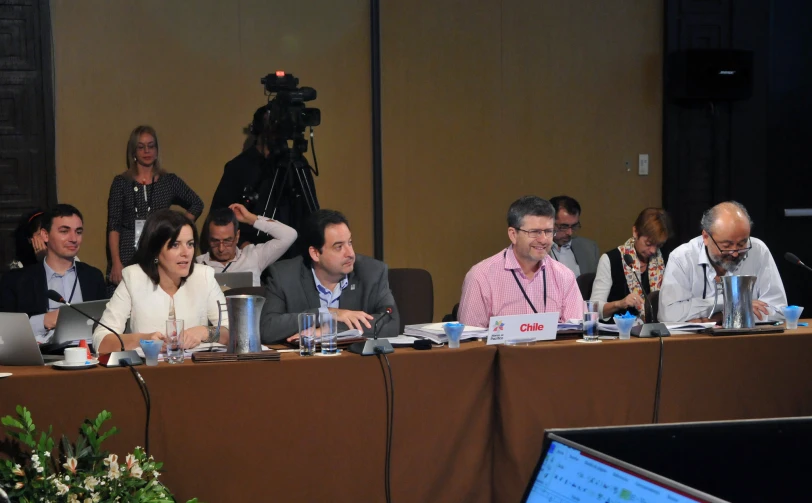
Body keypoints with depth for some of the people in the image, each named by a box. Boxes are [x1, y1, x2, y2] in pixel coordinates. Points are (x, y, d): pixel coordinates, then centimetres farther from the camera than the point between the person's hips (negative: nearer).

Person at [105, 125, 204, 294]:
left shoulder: (170, 181, 9)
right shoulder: (121, 182, 6)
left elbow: (197, 204, 22)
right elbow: (113, 225, 1)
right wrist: (116, 262, -8)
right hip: (127, 256, -1)